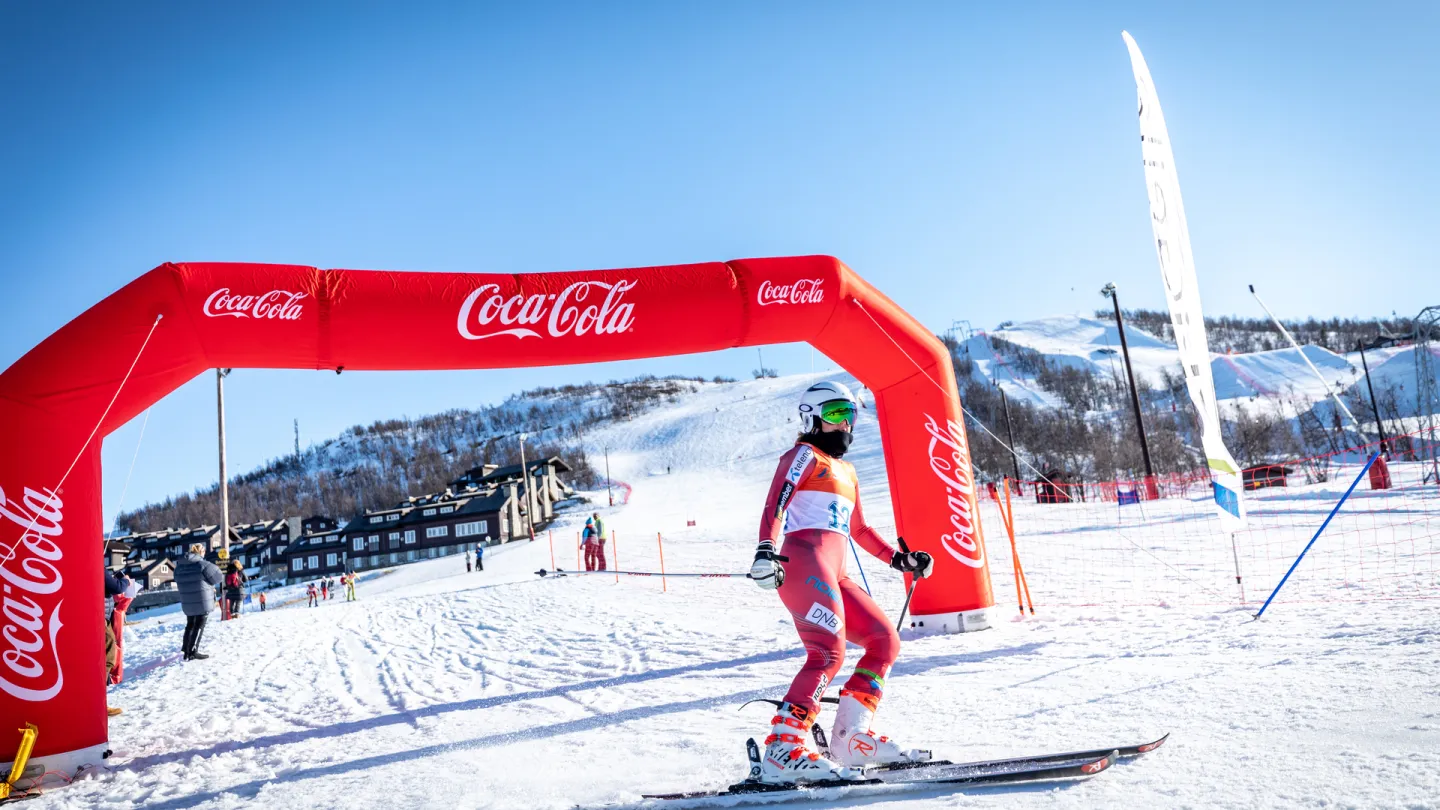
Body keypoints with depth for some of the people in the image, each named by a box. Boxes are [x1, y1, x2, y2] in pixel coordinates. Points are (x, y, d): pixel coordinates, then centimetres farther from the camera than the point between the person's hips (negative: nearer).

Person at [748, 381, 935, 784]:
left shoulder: (846, 471, 29)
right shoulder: (804, 454, 5)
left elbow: (859, 530, 36)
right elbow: (775, 504, -10)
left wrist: (899, 559, 31)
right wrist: (766, 549, -27)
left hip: (836, 573, 9)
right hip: (806, 561, -9)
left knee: (885, 641, 7)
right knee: (828, 652, -23)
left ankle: (851, 738, 7)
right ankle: (782, 750, -25)